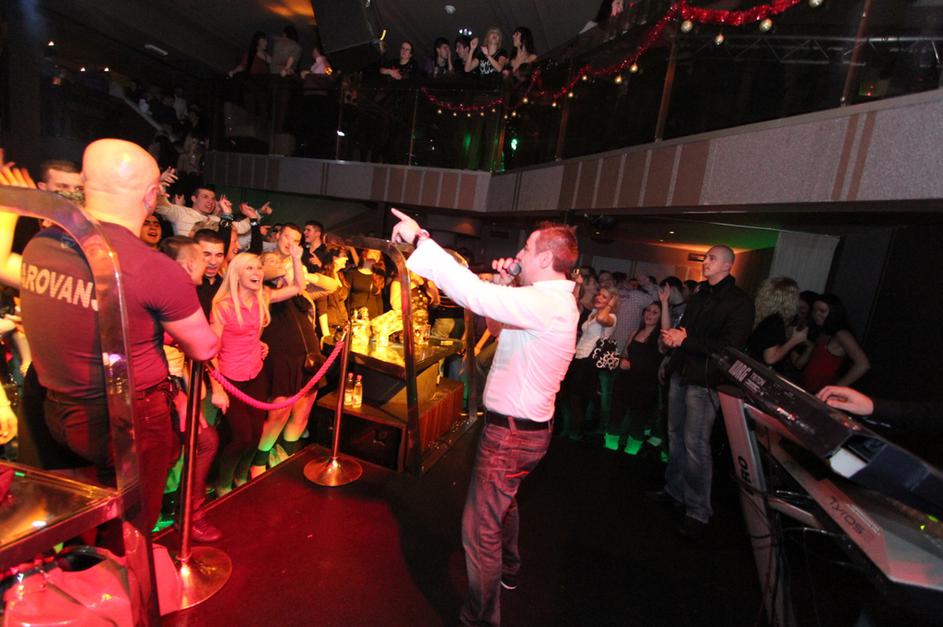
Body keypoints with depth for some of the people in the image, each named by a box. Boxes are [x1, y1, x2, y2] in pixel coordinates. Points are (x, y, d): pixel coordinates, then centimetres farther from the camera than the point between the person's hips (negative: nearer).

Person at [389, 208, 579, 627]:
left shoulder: (546, 303, -25)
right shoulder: (554, 302, 7)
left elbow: (473, 292, -36)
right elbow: (498, 325, 15)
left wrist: (420, 240, -29)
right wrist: (505, 285, 1)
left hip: (511, 433, -11)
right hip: (529, 425, 11)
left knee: (480, 530, 3)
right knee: (503, 500, 32)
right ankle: (507, 569, 57)